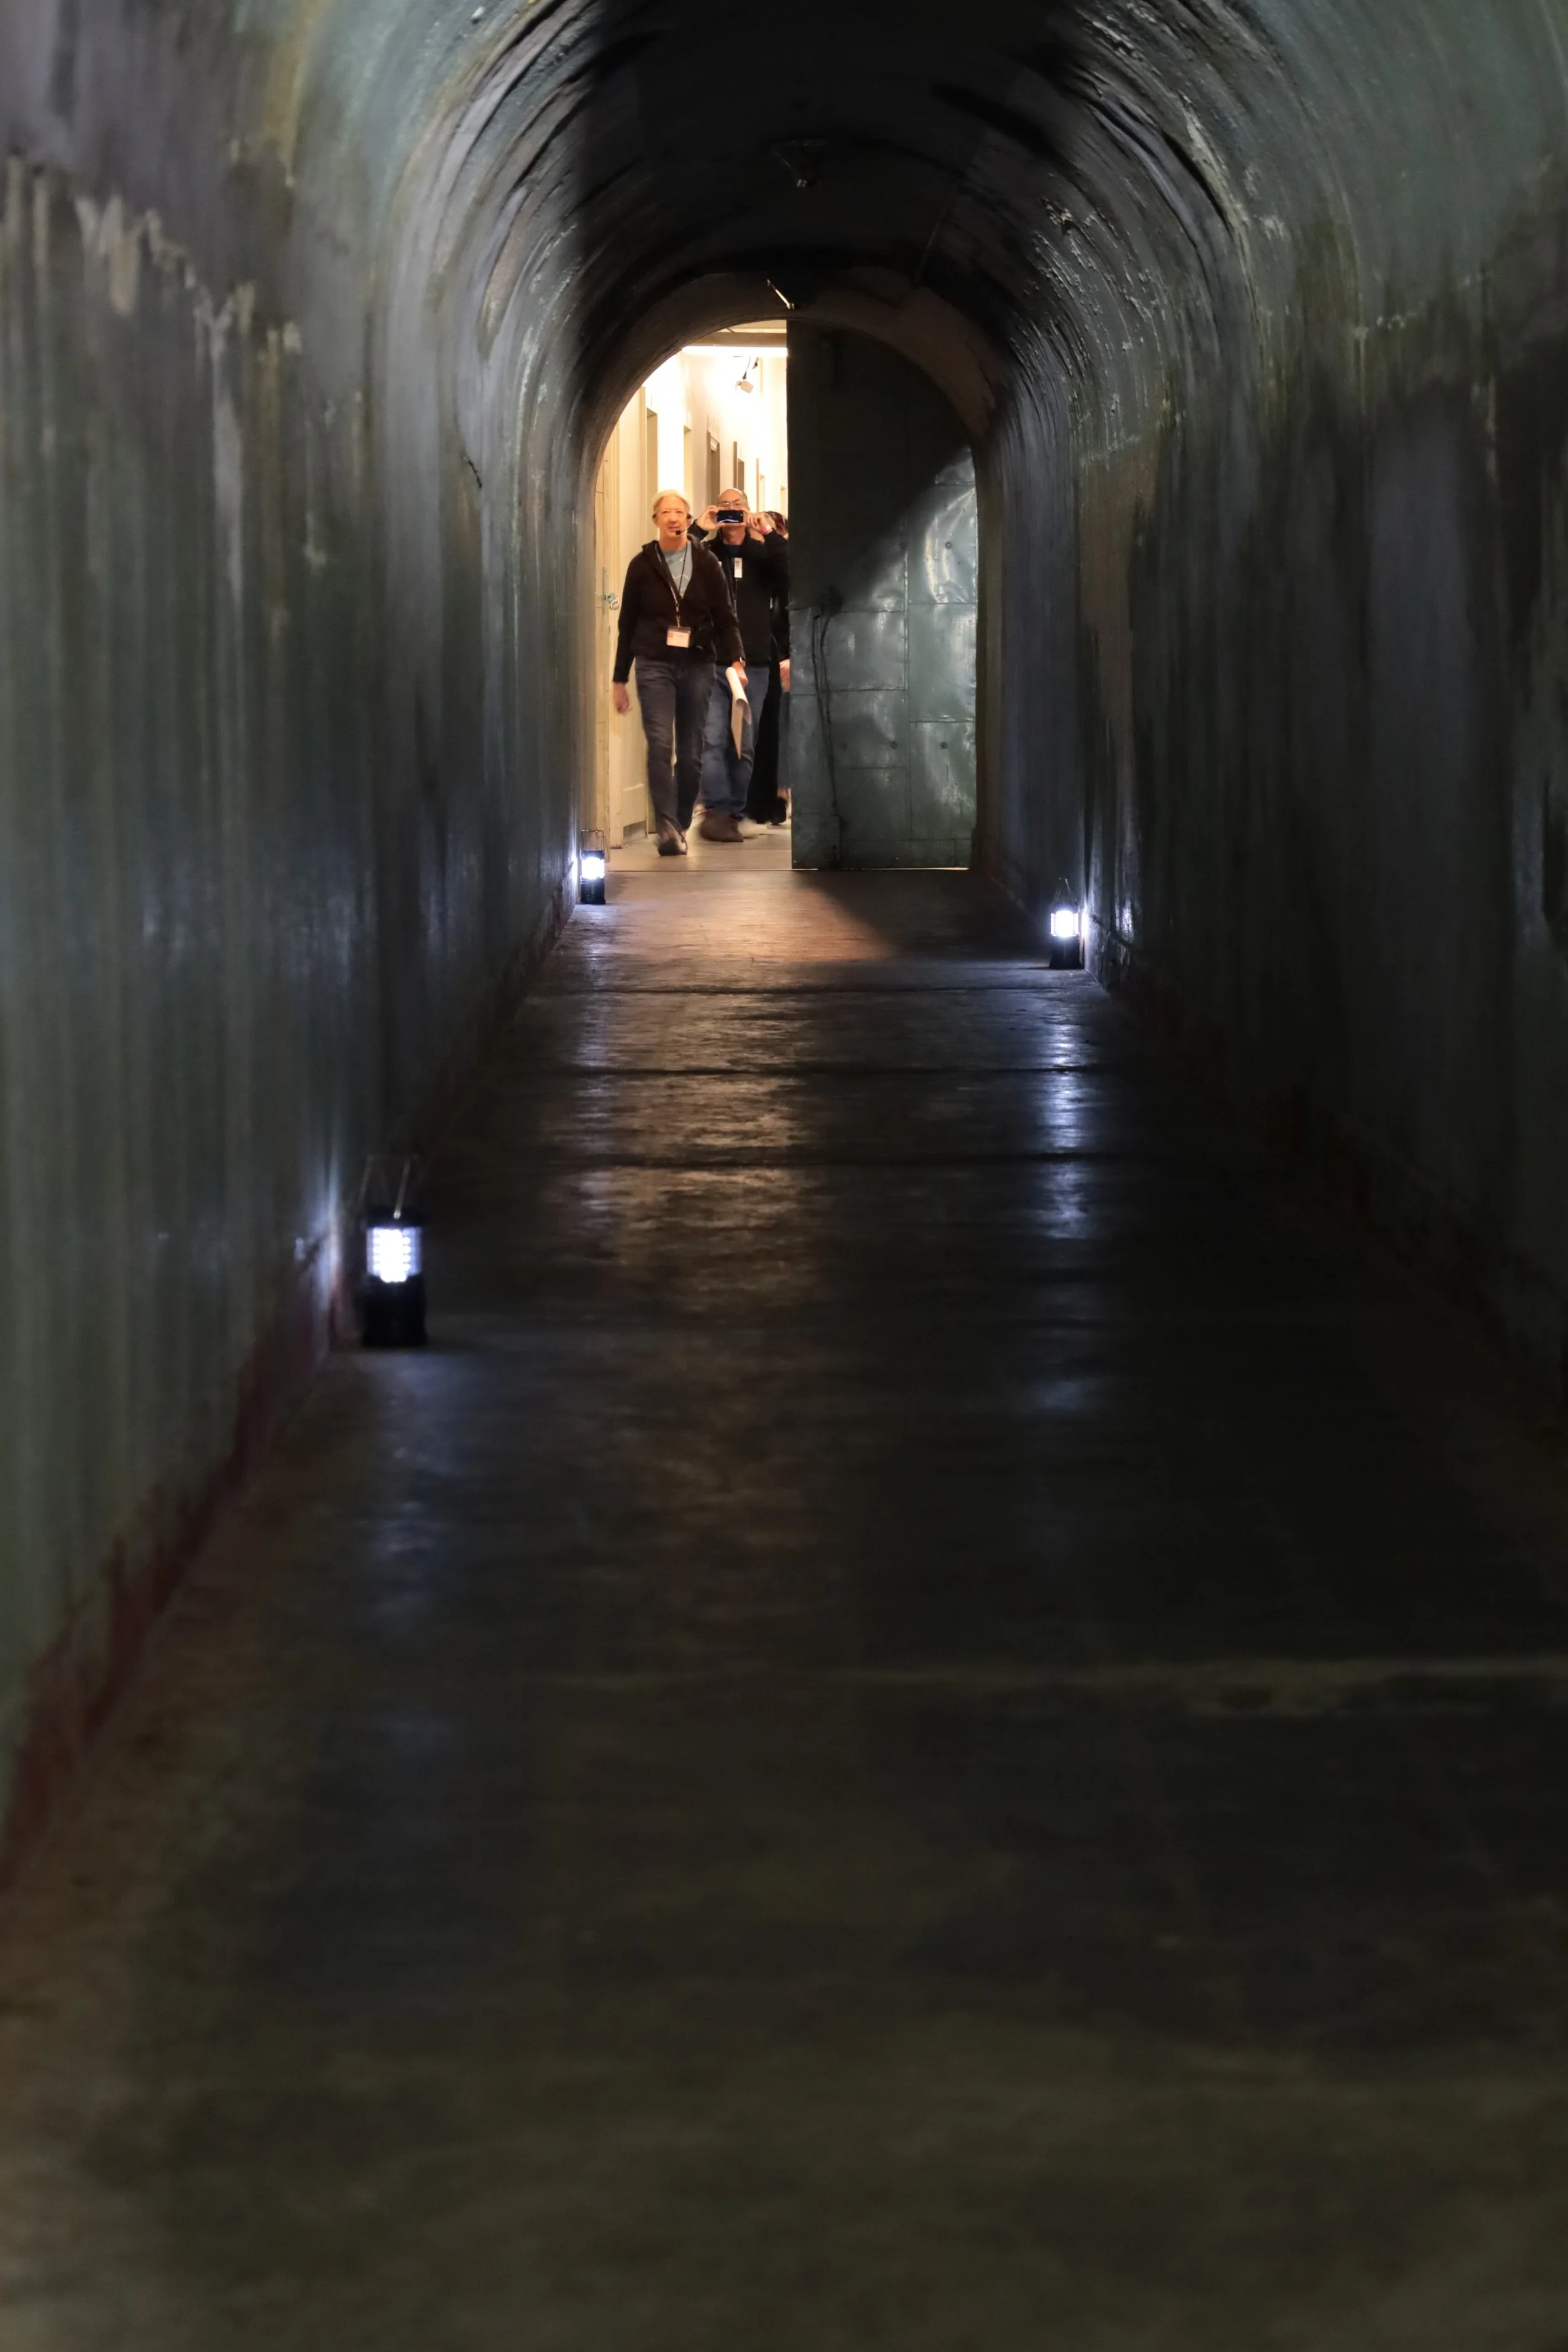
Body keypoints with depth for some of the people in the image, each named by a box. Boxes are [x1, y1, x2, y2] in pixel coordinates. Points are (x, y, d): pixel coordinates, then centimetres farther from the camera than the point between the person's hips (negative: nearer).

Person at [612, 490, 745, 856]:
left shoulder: (706, 564, 6)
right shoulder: (642, 565, 5)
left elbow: (725, 618, 5)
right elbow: (627, 625, 9)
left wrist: (735, 657, -13)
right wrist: (619, 679, 9)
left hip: (698, 666, 2)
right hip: (655, 665, -2)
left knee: (690, 752, 5)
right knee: (660, 745, -16)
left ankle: (681, 826, 17)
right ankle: (666, 828, -24)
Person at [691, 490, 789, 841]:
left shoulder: (763, 554, 11)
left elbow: (790, 576, -7)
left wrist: (769, 535, -15)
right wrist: (697, 530, -13)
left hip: (754, 665, 2)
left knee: (744, 747, 4)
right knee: (713, 740, -13)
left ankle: (733, 815, 10)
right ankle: (716, 810, -17)